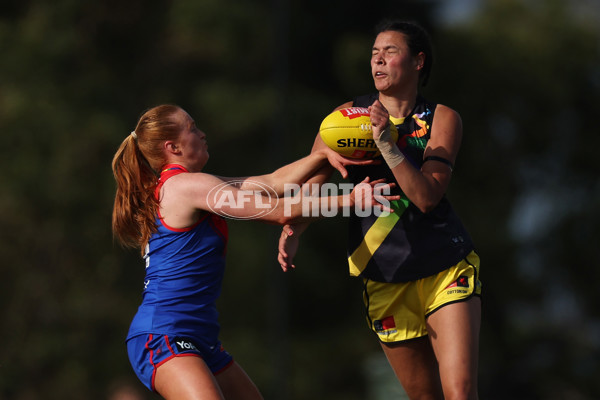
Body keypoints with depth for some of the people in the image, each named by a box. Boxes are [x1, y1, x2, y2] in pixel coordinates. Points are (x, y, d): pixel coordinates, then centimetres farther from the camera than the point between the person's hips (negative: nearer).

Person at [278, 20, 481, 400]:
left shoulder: (442, 119, -2)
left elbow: (427, 197, -16)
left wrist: (386, 144, -26)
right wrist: (292, 230, -18)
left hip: (447, 268, -2)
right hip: (384, 279, 2)